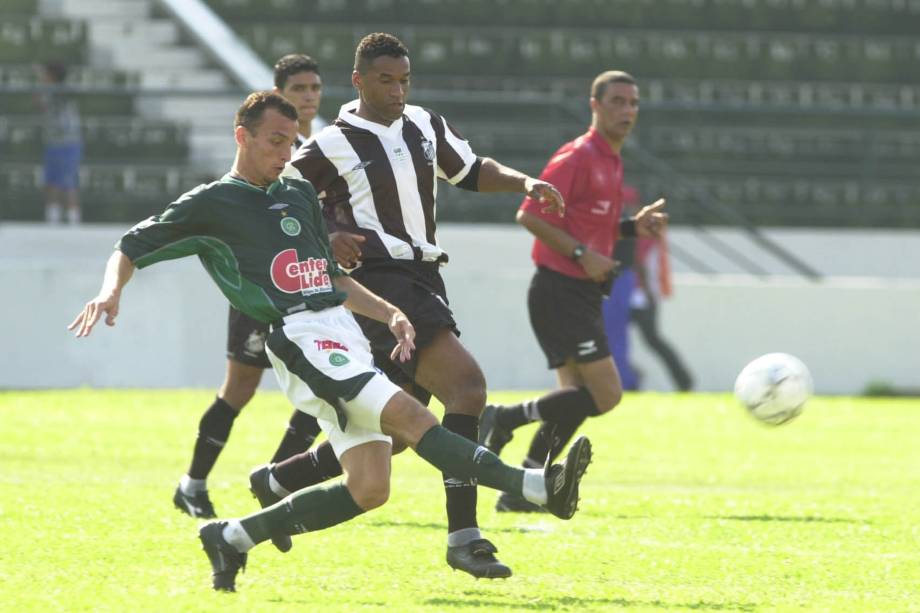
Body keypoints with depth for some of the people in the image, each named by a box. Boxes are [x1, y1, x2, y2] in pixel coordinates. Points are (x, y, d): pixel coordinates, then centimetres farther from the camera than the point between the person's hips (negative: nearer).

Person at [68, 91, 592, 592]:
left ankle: (232, 538, 10)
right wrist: (112, 291, -15)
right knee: (411, 417, -23)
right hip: (301, 339, -8)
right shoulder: (210, 205, 5)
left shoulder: (301, 194, 24)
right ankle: (537, 486, -36)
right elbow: (131, 249, 6)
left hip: (346, 338, 8)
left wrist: (388, 313, 15)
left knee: (369, 490, -1)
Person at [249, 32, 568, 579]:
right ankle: (464, 535, -24)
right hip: (379, 282, -8)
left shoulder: (426, 126, 14)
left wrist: (524, 183, 10)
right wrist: (326, 238, -18)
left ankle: (278, 480, 27)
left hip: (424, 282, 8)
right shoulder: (333, 147, -6)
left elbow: (471, 171, 27)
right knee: (467, 386, -23)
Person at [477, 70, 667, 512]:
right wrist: (583, 254, -21)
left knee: (578, 399, 9)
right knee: (605, 394, -14)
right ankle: (505, 419, -5)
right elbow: (530, 215, -18)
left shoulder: (611, 161, 16)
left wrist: (634, 226, 8)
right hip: (559, 290, -10)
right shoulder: (578, 157, -13)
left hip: (583, 294, 10)